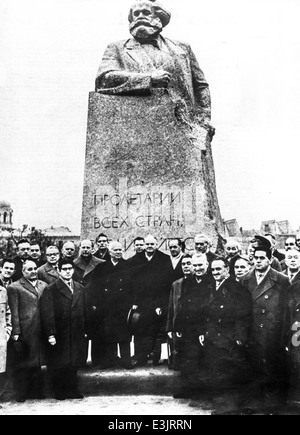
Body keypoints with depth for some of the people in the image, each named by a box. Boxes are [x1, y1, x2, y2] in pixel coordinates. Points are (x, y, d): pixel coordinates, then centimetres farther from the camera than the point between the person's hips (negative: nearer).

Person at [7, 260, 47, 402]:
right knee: (22, 364, 6)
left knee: (36, 363, 13)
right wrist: (16, 331, -11)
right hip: (24, 331, -4)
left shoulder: (43, 285, 12)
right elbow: (14, 312, -6)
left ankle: (36, 392, 23)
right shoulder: (14, 287, -2)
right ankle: (21, 394, 17)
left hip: (40, 331, 5)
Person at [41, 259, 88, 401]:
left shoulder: (80, 288, 11)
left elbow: (84, 312, 13)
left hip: (77, 335, 4)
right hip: (59, 335, -4)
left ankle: (72, 391, 20)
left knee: (74, 365, 7)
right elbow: (47, 314, -8)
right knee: (58, 366, 4)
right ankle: (60, 393, 20)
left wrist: (85, 330, 8)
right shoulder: (50, 290, -4)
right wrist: (50, 334, -13)